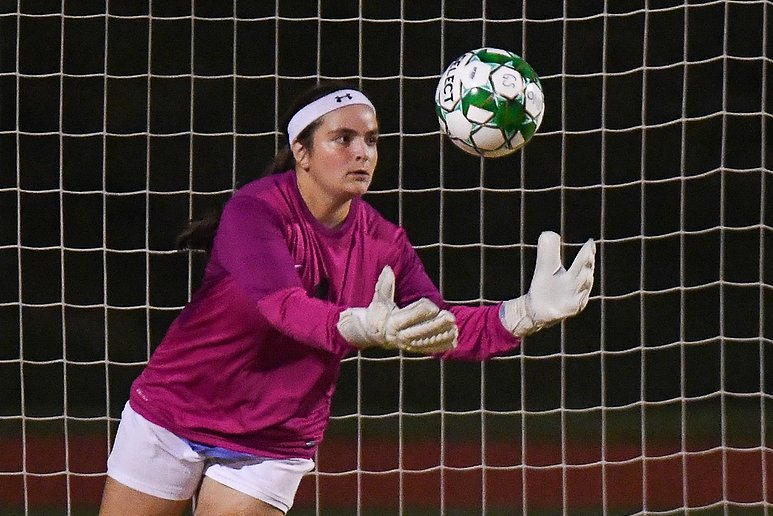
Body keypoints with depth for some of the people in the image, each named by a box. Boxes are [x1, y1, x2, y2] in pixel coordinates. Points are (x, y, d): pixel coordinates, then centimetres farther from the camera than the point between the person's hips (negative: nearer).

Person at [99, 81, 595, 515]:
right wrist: (366, 327, -56)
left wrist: (524, 313, -30)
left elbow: (443, 329, -11)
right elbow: (285, 307, -36)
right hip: (173, 413, -3)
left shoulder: (383, 244, -4)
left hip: (274, 447, 3)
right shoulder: (255, 210, -19)